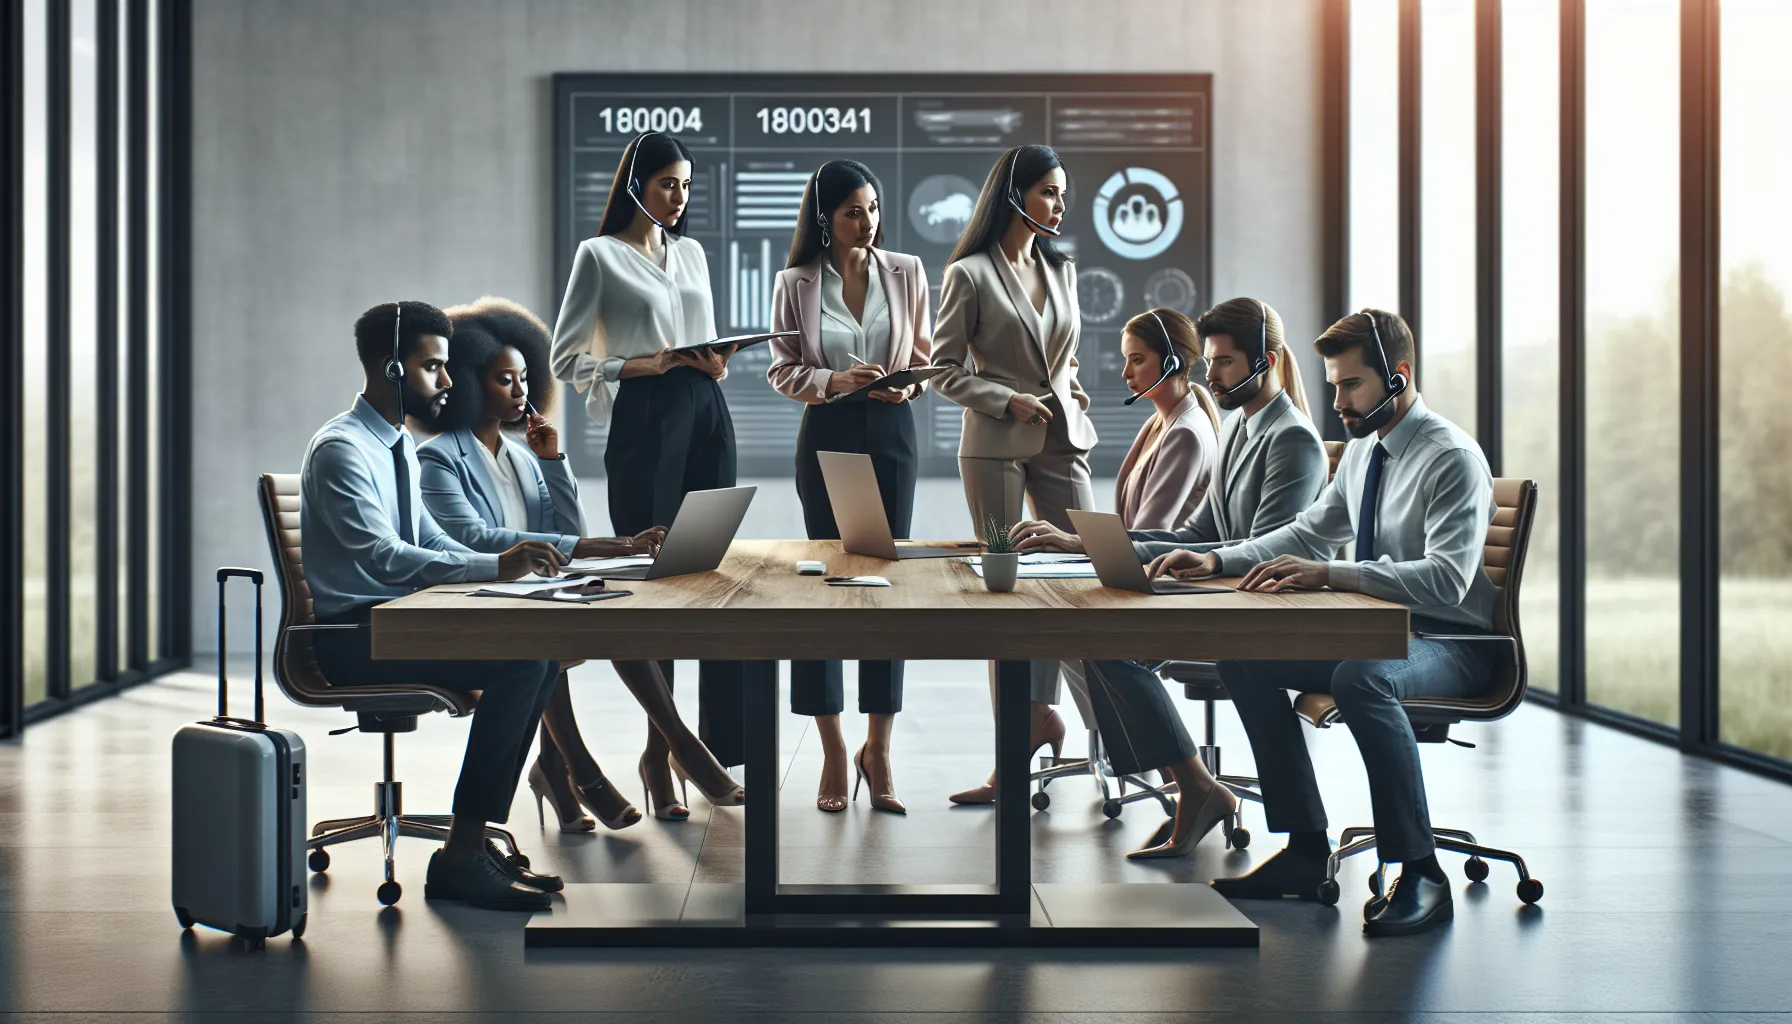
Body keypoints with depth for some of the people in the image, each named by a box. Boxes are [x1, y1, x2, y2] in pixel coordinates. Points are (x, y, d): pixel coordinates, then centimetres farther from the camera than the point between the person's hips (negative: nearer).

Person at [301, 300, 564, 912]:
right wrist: (495, 567, -33)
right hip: (351, 636, -9)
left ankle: (477, 834, -7)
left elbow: (428, 542, 18)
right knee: (519, 660, -25)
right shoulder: (340, 449, -14)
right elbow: (384, 557, -27)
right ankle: (460, 856, -20)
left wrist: (508, 565, 0)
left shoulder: (399, 447, 16)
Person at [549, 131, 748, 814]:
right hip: (644, 422, -5)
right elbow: (565, 358, -3)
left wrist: (715, 363, 1)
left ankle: (716, 752, 6)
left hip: (706, 415, 6)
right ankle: (660, 751, 5)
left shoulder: (692, 254, 18)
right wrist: (647, 364, -14)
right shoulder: (600, 255, 0)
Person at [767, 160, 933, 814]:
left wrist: (907, 384, -10)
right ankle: (834, 753, 8)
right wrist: (833, 381, -15)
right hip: (827, 434, -1)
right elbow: (781, 371, 2)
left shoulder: (906, 272, 5)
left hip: (893, 431, 2)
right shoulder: (795, 284, 1)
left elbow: (926, 354, 11)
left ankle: (878, 749, 10)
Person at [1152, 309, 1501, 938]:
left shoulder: (1453, 459, -17)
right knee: (1245, 659, -4)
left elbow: (1445, 580, -28)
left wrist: (1328, 573, -35)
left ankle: (1419, 873, -27)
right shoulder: (1363, 450, 10)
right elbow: (1307, 533, 17)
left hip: (1451, 644, -9)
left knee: (1360, 678, -38)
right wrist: (1217, 562, 1)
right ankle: (1305, 851, -2)